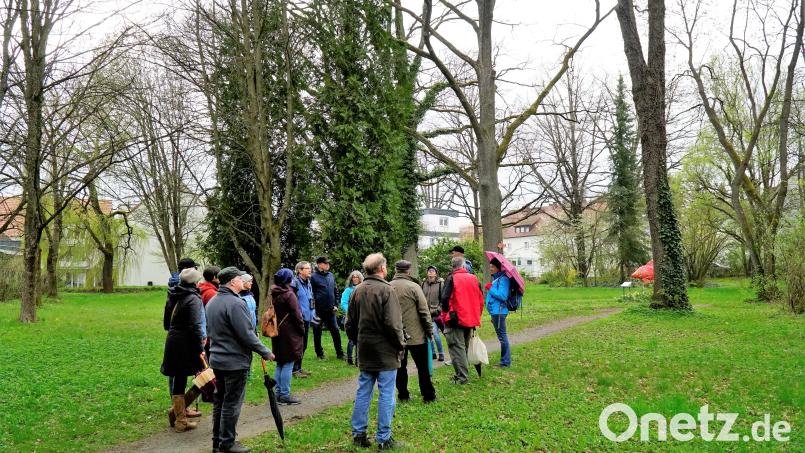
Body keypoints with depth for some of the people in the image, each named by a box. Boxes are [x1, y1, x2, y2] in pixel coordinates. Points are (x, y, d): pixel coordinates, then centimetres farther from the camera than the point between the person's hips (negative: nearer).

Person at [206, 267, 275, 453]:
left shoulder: (212, 302, 9)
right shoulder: (235, 303, -21)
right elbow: (247, 335, -21)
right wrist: (265, 352, -12)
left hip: (217, 359, 9)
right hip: (235, 361, -9)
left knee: (219, 400, 17)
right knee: (232, 403, 2)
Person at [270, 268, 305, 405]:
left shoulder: (273, 295, 10)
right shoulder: (289, 294, -15)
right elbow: (296, 314, -15)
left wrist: (275, 326, 17)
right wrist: (302, 329, -4)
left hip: (277, 332, 8)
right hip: (289, 333, -8)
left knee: (280, 364, 15)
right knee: (288, 364, -3)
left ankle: (279, 393, 20)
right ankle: (285, 395, 0)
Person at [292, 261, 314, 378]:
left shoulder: (308, 283, 13)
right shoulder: (295, 283, -14)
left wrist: (312, 314, 17)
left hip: (307, 318, 9)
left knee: (303, 345, 15)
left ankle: (299, 367, 25)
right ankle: (295, 369, 6)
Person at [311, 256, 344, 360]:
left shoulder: (331, 275, 9)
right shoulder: (314, 277, -8)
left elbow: (335, 291, 16)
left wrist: (335, 304, 9)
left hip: (330, 309, 5)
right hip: (318, 310, -5)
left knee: (335, 331, 5)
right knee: (317, 332, 7)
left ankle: (340, 353, 13)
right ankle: (320, 353, 20)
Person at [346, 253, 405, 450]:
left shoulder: (357, 291, 4)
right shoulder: (386, 290, -15)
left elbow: (350, 324, 9)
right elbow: (393, 324, -19)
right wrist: (400, 345, -6)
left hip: (365, 352, 6)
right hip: (386, 352, -6)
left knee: (363, 392, 14)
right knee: (386, 395, 3)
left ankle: (358, 433, 20)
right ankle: (383, 438, 9)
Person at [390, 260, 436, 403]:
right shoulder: (414, 287, -12)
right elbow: (424, 312, -11)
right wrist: (430, 331, -1)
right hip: (416, 335, -3)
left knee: (400, 366, 13)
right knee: (422, 367, 7)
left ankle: (403, 395, 19)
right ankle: (428, 395, 13)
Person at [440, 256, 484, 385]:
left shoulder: (451, 279, -8)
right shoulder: (473, 279, 7)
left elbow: (445, 299, -14)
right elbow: (481, 299, 10)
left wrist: (445, 317, -2)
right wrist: (476, 317, 18)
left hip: (456, 320, -5)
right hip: (470, 320, 5)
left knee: (457, 348, -1)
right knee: (464, 347, 17)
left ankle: (462, 377, -4)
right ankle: (463, 373, 25)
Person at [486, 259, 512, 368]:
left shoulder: (503, 279, -14)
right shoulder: (495, 279, 16)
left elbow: (503, 296, -24)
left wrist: (490, 288, -16)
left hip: (499, 312, -10)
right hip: (495, 311, 10)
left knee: (502, 336, -5)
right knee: (501, 336, 15)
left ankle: (506, 362, 0)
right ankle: (505, 360, 24)